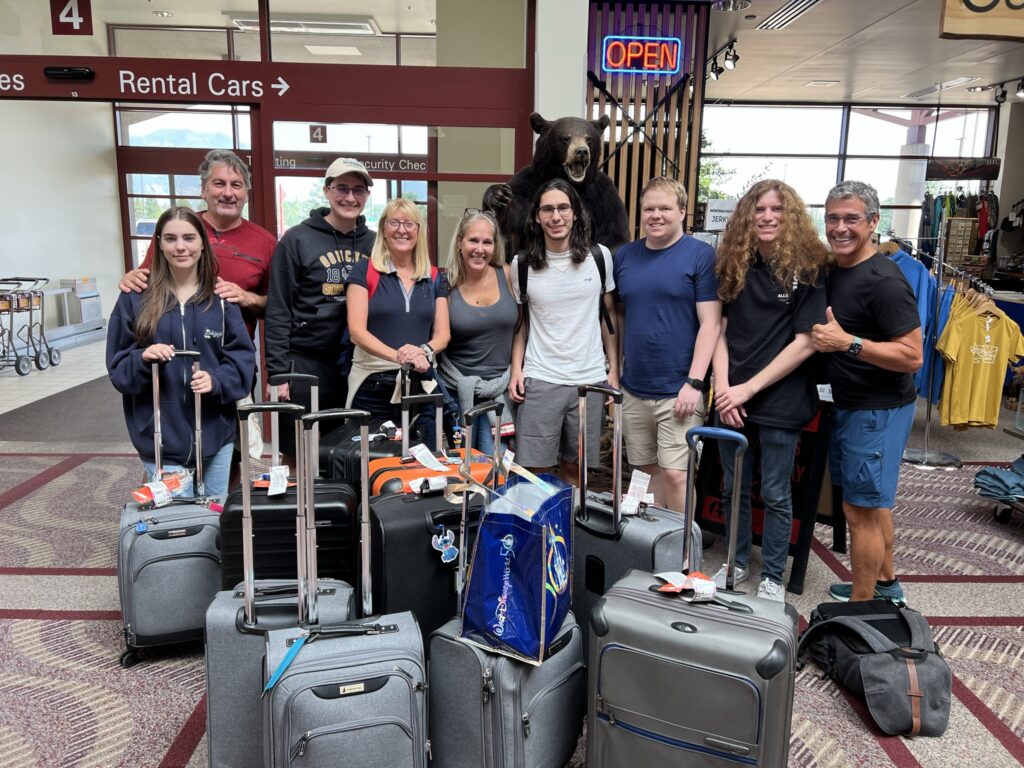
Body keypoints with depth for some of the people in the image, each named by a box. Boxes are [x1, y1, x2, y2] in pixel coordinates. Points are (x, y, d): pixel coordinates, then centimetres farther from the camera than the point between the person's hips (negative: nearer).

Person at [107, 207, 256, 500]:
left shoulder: (221, 297, 2)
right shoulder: (135, 298, 0)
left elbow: (243, 356, -1)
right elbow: (117, 365, 1)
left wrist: (217, 380, -19)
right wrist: (143, 359, -20)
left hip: (216, 433, 2)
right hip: (162, 436, -1)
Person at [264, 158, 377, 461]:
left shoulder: (374, 242, 8)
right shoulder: (297, 240, -2)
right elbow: (278, 312, -4)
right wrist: (278, 371, -10)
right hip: (306, 365, -3)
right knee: (299, 457, 5)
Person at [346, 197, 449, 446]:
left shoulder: (435, 278, 11)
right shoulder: (364, 271, 1)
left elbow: (443, 334, 8)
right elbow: (356, 330, -7)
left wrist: (424, 351, -14)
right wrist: (397, 355, -22)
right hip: (372, 388, -2)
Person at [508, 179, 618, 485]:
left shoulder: (599, 257, 2)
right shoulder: (522, 264, 1)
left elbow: (608, 316, 9)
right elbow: (521, 323, 9)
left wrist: (614, 369, 5)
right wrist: (516, 369, -1)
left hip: (590, 380, 1)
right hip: (539, 380, 0)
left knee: (574, 467, 11)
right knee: (534, 469, 1)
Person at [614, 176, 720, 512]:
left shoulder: (701, 255, -5)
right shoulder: (625, 255, 9)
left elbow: (710, 322, -9)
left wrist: (694, 382, -16)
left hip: (678, 391, -4)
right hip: (634, 389, 5)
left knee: (674, 474, -4)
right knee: (652, 470, 14)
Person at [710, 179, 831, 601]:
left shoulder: (809, 268, -7)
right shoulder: (734, 264, 4)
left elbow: (805, 343, -11)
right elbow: (720, 329, 4)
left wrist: (748, 388, -14)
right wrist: (723, 388, -7)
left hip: (780, 400, -3)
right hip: (732, 398, 4)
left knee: (775, 494, 9)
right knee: (734, 488, 15)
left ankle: (773, 576, 26)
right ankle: (737, 563, 35)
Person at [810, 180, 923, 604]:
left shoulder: (884, 281, -20)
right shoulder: (833, 270, 8)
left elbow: (911, 356, -23)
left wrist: (847, 342, -28)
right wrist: (823, 332, 5)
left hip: (878, 410, -9)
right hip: (851, 405, 10)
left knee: (862, 509, -2)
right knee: (872, 501, 22)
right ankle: (885, 583, 39)